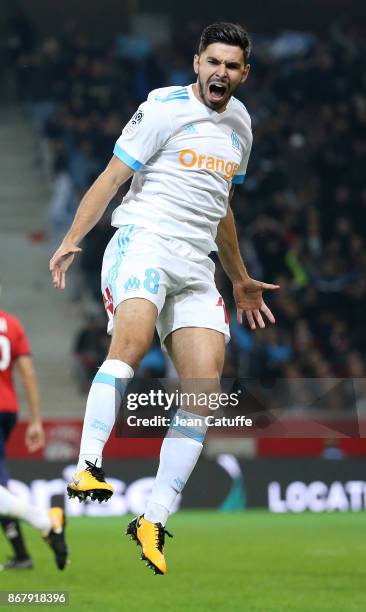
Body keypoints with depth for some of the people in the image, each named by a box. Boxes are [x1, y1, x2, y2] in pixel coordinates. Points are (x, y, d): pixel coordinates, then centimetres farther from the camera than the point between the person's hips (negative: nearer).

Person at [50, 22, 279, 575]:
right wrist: (72, 239, -17)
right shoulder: (165, 109, -1)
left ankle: (153, 520, -3)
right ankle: (87, 469, -38)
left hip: (198, 268, 6)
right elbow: (112, 176, -5)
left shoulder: (240, 124, 19)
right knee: (131, 344, -34)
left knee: (204, 389, -7)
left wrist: (241, 280, 38)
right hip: (145, 241, -6)